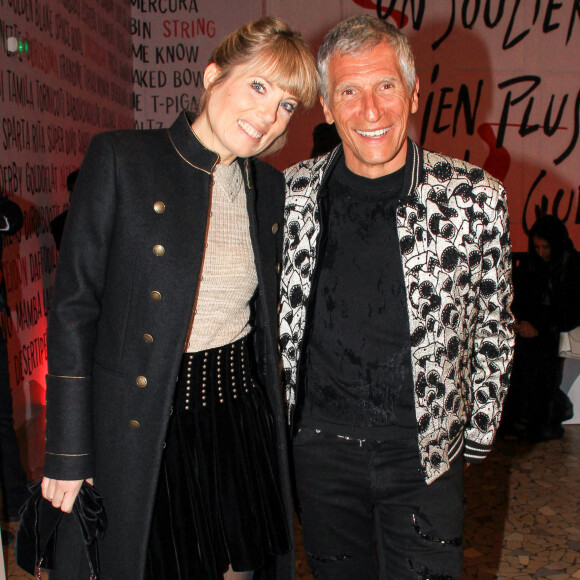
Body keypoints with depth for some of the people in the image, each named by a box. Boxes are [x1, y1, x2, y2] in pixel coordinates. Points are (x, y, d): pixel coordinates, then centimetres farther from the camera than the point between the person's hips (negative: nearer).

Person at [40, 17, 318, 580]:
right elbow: (74, 307, -11)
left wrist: (272, 417, 15)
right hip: (143, 423, -4)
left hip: (242, 410, 5)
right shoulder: (119, 158, -11)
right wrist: (67, 455, -11)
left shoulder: (269, 186, 5)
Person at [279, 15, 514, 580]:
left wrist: (477, 436, 5)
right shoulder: (291, 192, -5)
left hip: (423, 450, -2)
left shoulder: (474, 197, -11)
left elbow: (493, 330, 1)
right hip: (319, 444, 2)